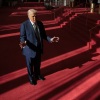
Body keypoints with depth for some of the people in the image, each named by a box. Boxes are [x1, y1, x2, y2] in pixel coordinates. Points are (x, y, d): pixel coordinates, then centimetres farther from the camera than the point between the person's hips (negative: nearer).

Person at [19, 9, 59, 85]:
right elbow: (22, 37, -17)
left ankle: (37, 75, 48)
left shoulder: (40, 23, -1)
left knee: (38, 63, 23)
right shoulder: (24, 25, -17)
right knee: (30, 65, 14)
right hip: (30, 49, -5)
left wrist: (50, 39, -12)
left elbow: (43, 35, 4)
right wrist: (24, 42, -39)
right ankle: (31, 78, 38)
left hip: (38, 48, 5)